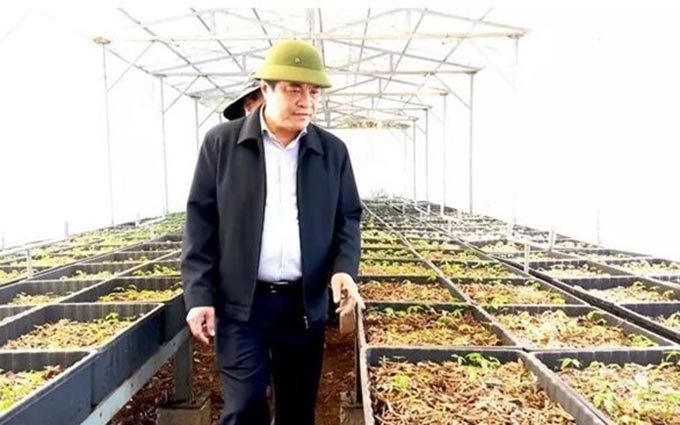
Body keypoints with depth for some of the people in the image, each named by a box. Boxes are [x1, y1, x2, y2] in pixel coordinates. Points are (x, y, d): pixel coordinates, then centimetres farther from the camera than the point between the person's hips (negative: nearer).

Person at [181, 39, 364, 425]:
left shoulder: (333, 151, 4)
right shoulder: (221, 143, -2)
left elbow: (348, 218, 9)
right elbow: (201, 221, -1)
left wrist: (344, 268, -10)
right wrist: (199, 294, -6)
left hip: (306, 302, 3)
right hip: (240, 302, -2)